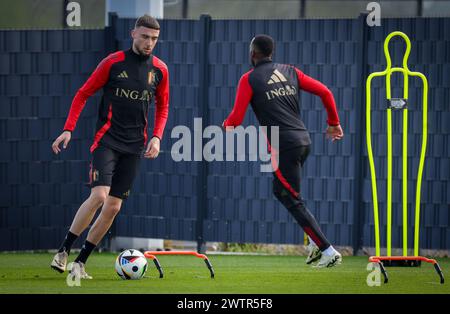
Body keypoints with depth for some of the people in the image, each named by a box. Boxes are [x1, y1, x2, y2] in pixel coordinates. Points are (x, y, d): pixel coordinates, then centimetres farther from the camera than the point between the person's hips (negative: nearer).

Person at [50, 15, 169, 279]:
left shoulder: (160, 69, 5)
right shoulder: (113, 63, -5)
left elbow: (163, 107, 18)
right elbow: (83, 94, 0)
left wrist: (156, 137, 2)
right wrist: (68, 129, -9)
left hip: (135, 146, 4)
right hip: (107, 140, -4)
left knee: (114, 206, 1)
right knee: (99, 195, -21)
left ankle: (80, 263, 10)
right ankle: (63, 252, -8)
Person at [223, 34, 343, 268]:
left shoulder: (249, 79, 0)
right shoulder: (290, 71, 14)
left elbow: (235, 120, -4)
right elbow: (325, 92, 10)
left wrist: (226, 125, 20)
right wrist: (334, 123, 21)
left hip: (284, 146, -7)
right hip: (304, 140, 7)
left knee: (293, 201, -1)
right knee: (281, 190, 25)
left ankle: (328, 252, -8)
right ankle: (315, 243, 15)